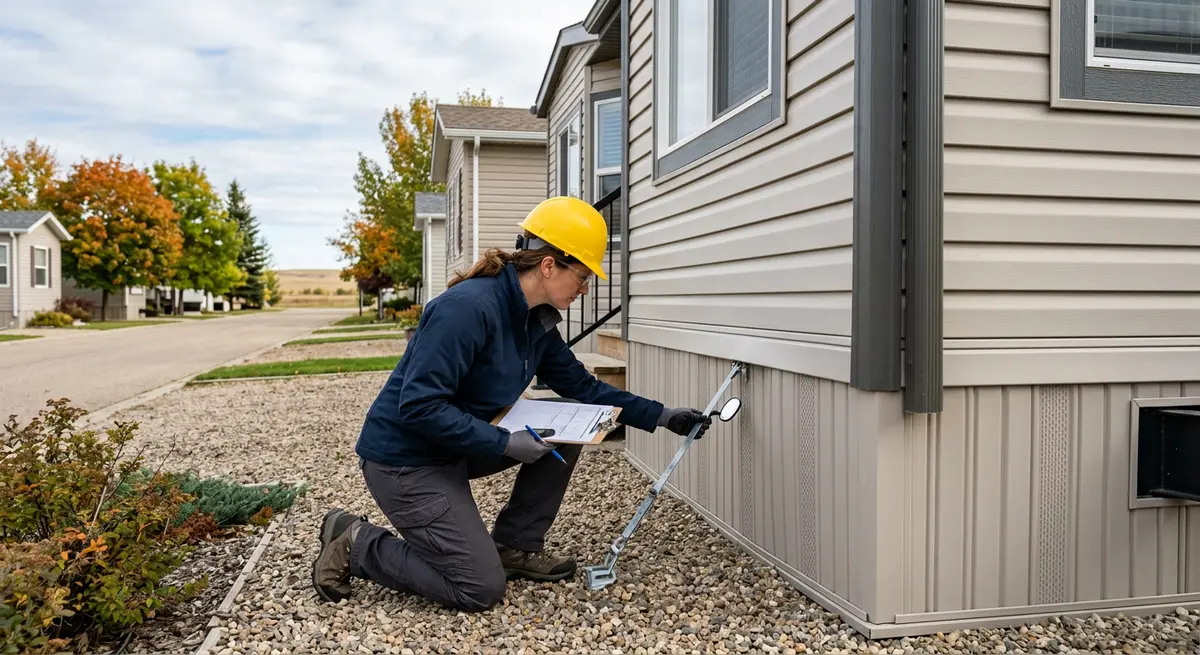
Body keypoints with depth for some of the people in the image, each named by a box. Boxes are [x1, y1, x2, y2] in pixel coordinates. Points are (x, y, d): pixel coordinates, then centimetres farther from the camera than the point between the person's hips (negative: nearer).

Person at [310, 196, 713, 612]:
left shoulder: (538, 321, 0)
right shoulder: (469, 306, -27)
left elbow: (581, 386, 10)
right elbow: (418, 405, -29)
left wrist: (661, 416, 6)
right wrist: (505, 444, -28)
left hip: (458, 447, 9)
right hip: (404, 458, -8)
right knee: (482, 589, -8)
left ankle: (515, 547, 10)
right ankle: (355, 544, 6)